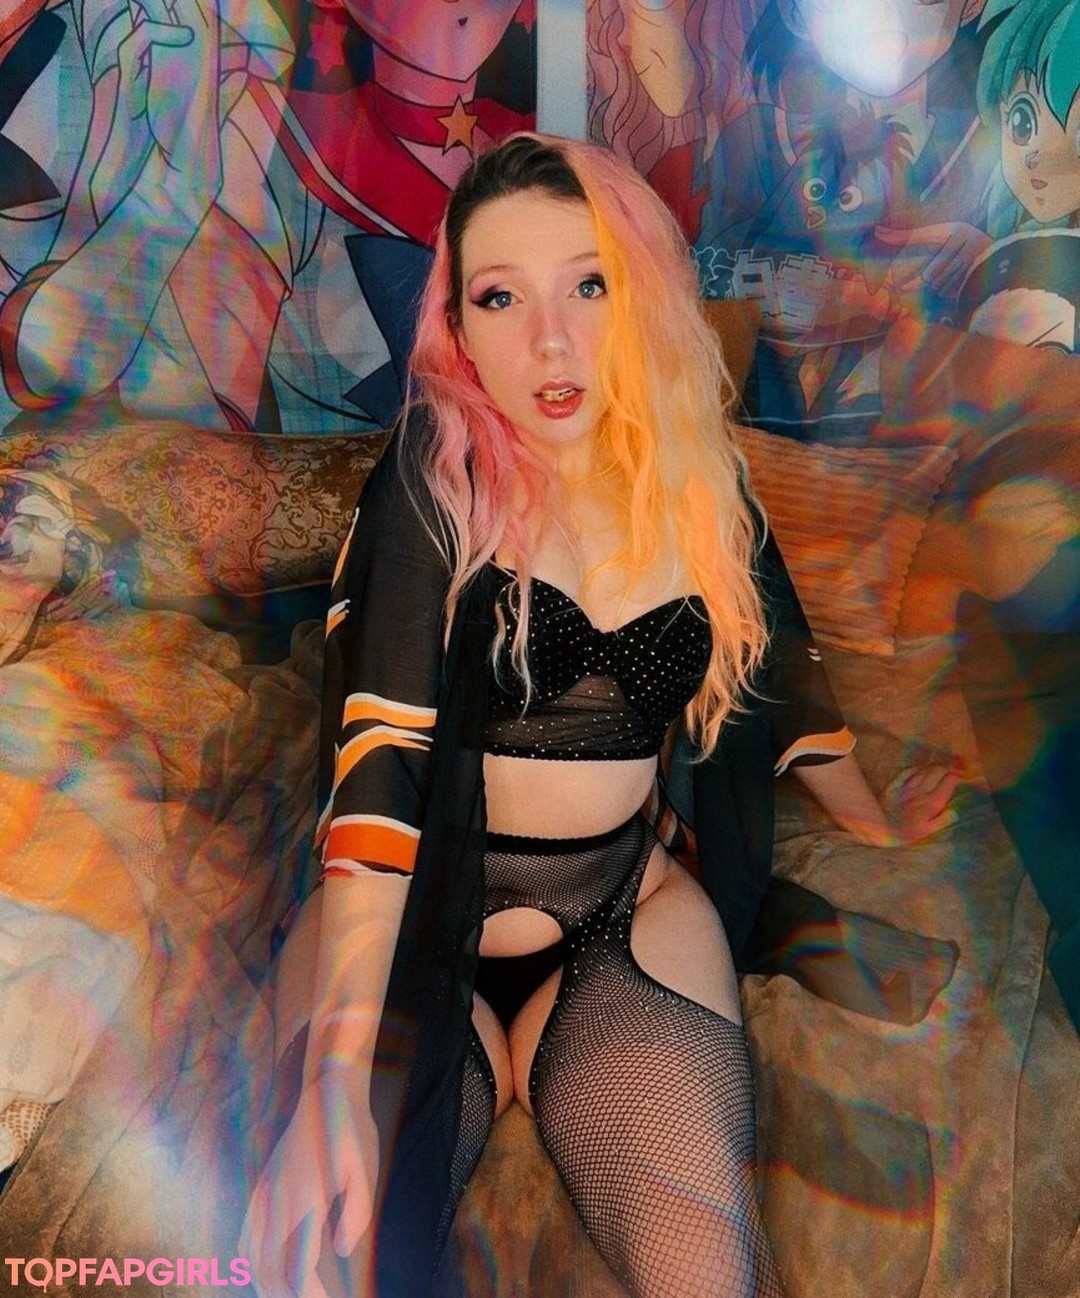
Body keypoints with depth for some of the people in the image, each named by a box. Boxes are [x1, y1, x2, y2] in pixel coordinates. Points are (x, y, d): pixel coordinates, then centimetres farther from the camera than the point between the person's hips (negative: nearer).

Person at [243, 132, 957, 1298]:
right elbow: (377, 756, -19)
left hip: (621, 918, 3)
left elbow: (774, 666, 16)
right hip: (410, 922, -2)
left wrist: (869, 816, 30)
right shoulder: (434, 479, -11)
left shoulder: (702, 480, 0)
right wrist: (337, 1072, -27)